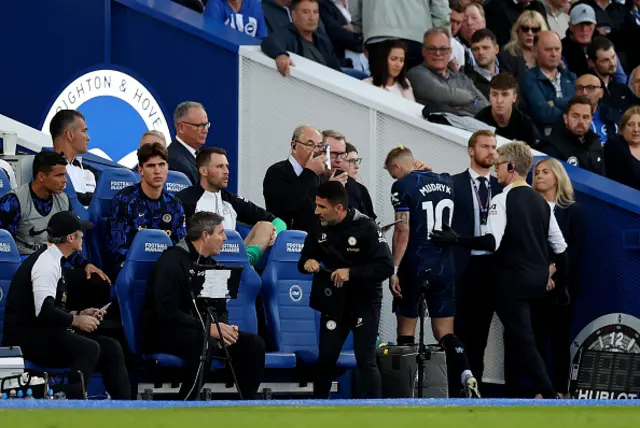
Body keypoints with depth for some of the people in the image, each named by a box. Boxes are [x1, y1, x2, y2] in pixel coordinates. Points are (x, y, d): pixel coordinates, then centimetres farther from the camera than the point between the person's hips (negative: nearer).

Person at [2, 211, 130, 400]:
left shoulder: (54, 260, 17)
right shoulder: (47, 262, -15)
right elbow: (44, 311, -25)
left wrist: (80, 314, 10)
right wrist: (76, 320, -12)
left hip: (43, 331, 10)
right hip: (27, 338, -10)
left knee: (111, 348, 1)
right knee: (89, 348, -31)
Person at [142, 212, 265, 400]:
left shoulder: (210, 264, 14)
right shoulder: (173, 261, -13)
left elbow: (220, 310, 18)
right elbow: (167, 312, -23)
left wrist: (224, 328, -7)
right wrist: (208, 328, -27)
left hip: (203, 332, 8)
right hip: (166, 333, -8)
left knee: (253, 343, -8)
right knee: (205, 343, -38)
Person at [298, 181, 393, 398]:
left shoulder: (365, 227, -17)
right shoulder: (319, 229, -3)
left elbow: (386, 267, -20)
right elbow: (303, 261, 9)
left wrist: (351, 272, -29)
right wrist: (308, 263, -16)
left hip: (364, 302, -4)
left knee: (365, 360, -11)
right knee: (325, 358, 2)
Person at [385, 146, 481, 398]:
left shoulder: (403, 186, -8)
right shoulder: (446, 181, 10)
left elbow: (403, 230, -14)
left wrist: (394, 270, -12)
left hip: (414, 265, -5)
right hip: (444, 267, 5)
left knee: (406, 331, 8)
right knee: (444, 333, 6)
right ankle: (465, 373, -19)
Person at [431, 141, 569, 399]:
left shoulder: (502, 200, -10)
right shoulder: (540, 202, 11)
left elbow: (492, 242, -23)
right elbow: (560, 247, 12)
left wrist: (455, 240, -17)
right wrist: (562, 285, 20)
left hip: (513, 280, -7)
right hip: (539, 280, 7)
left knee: (523, 341, -5)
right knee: (516, 336, 20)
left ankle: (549, 396, -13)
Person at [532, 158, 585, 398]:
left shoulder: (573, 210, 7)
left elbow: (576, 249, 0)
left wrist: (553, 269, -13)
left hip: (563, 283, 0)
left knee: (560, 337, 1)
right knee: (537, 337, -3)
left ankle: (560, 391, 4)